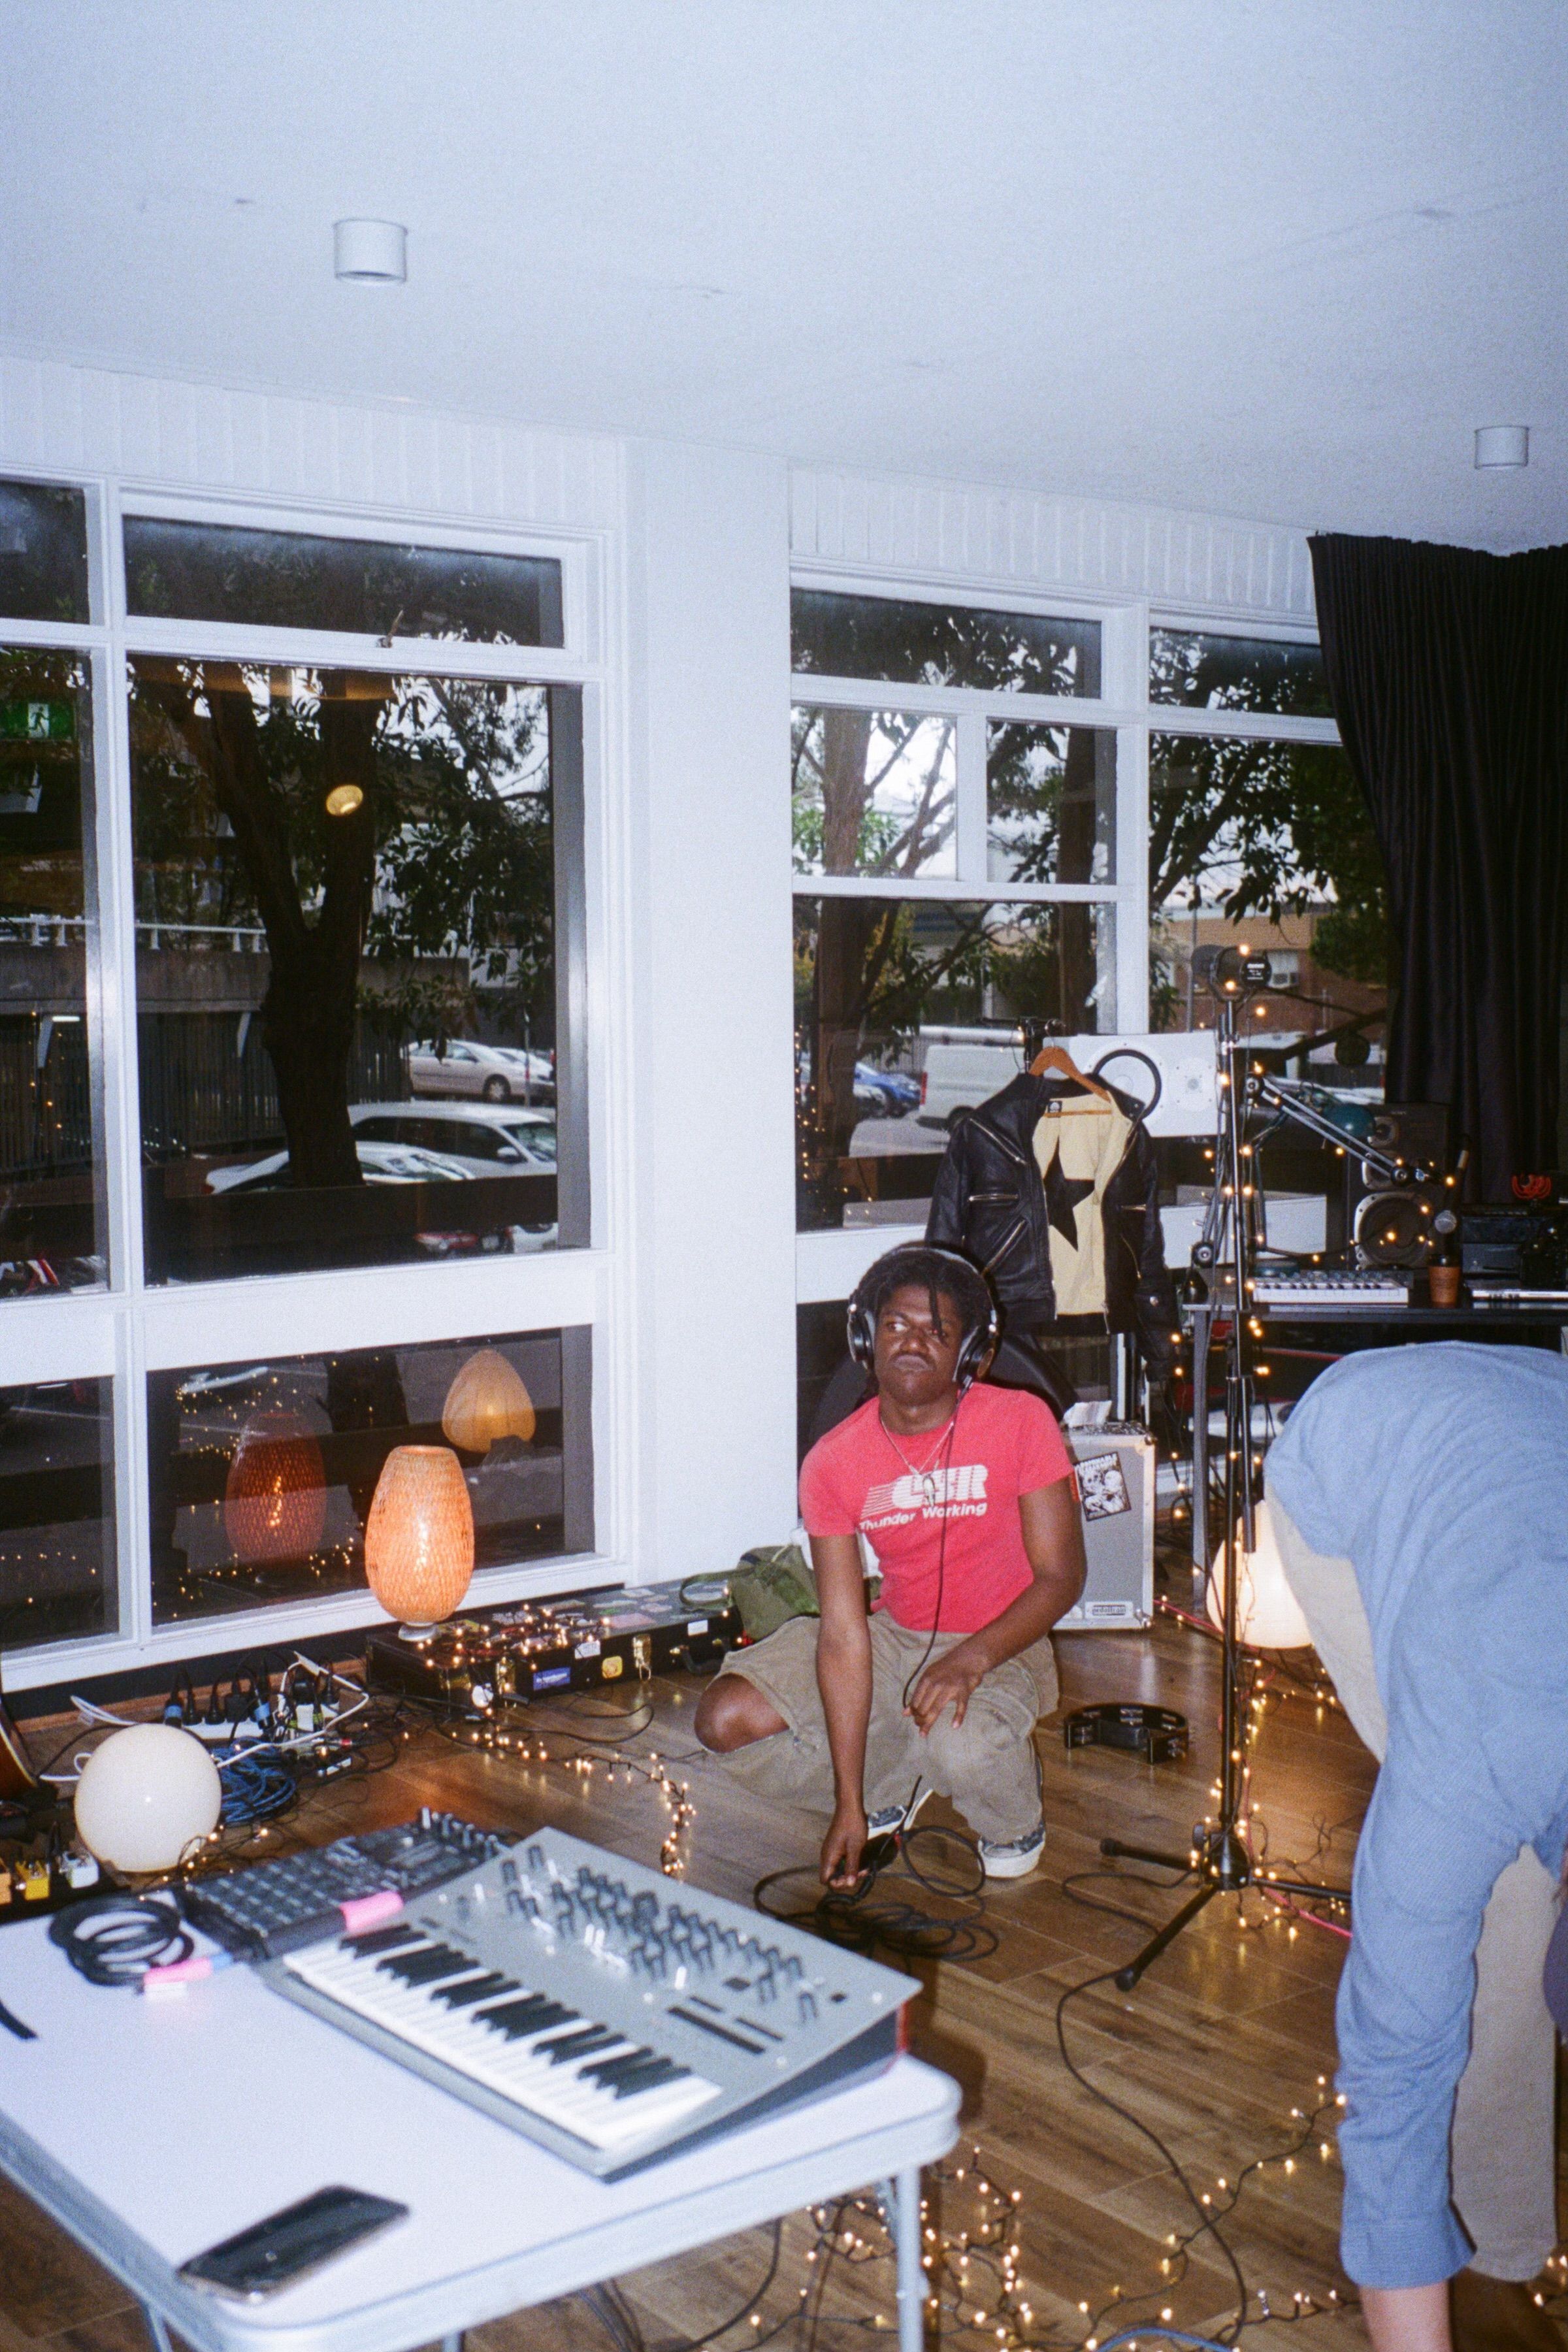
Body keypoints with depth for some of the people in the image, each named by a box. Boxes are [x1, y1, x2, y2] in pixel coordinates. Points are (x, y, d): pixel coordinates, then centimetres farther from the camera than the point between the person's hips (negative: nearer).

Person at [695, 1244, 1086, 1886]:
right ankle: (897, 1781, 10)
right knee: (726, 1720, -14)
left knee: (963, 1746, -37)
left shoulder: (1020, 1423, -16)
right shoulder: (833, 1463, -12)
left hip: (1002, 1645, -3)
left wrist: (972, 1657, -32)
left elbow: (1061, 1577, -13)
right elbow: (844, 1634, -14)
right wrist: (849, 1805, -17)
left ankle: (1016, 1821, 3)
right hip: (894, 1636, 3)